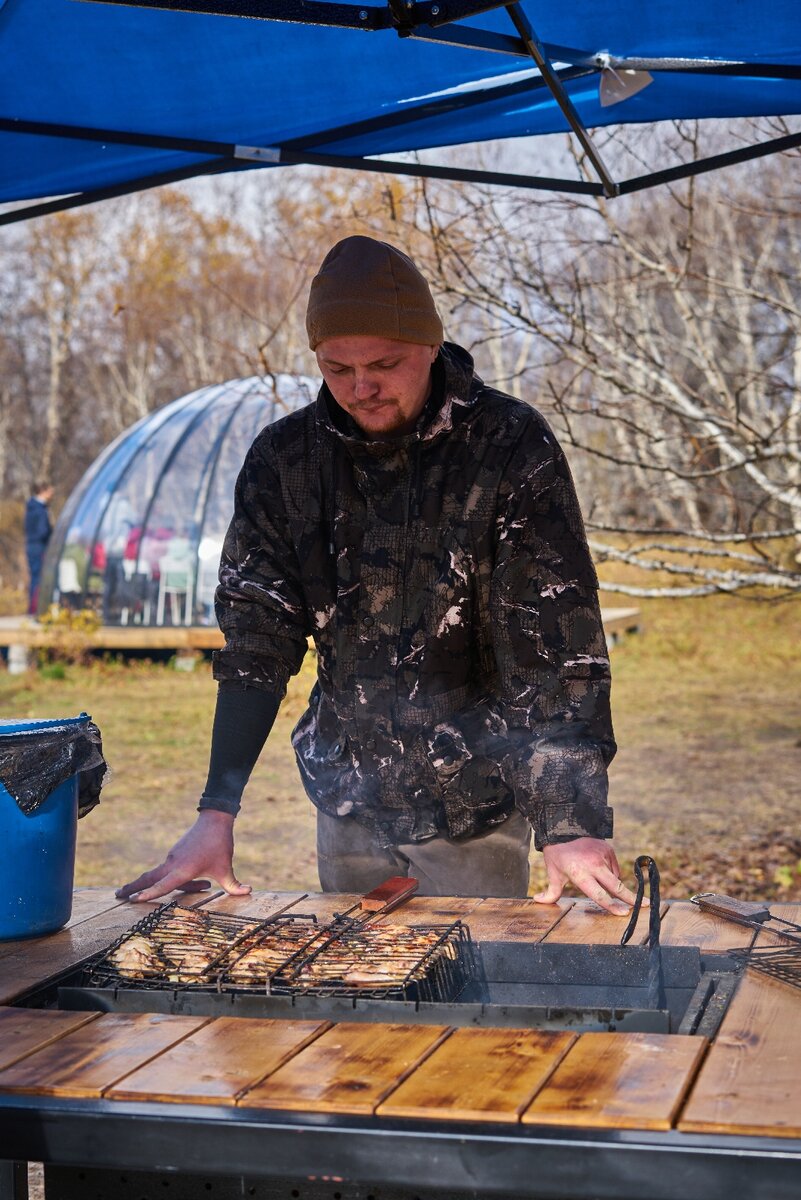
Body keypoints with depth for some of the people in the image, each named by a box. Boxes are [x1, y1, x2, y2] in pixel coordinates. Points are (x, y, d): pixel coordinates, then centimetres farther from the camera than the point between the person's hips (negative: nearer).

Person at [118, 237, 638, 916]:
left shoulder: (513, 446, -14)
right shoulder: (285, 458, -5)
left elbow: (558, 640, -18)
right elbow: (256, 642, -3)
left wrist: (572, 820, -24)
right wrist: (218, 812, -9)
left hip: (476, 801, -3)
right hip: (348, 795, 3)